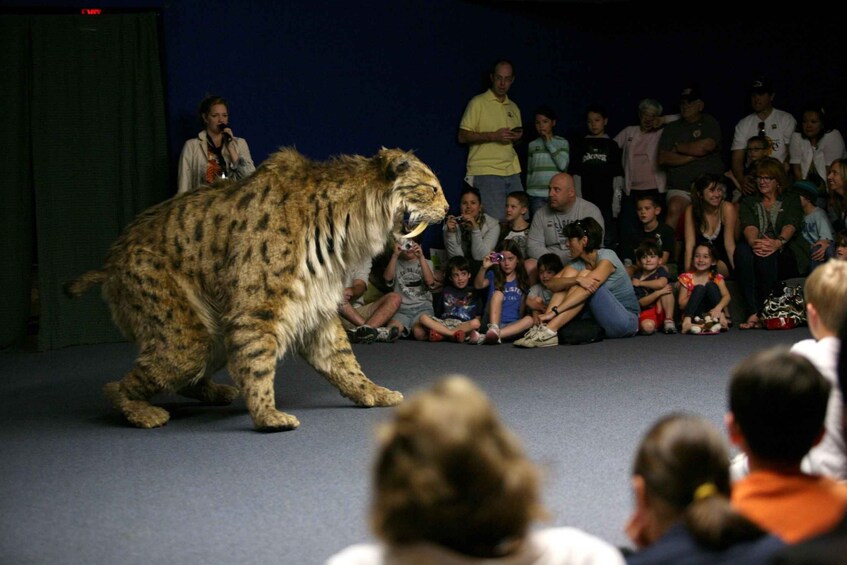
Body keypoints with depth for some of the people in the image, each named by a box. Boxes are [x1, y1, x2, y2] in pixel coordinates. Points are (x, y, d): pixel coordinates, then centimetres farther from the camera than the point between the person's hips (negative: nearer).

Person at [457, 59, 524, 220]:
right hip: (486, 172, -6)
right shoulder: (478, 103, 1)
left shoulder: (514, 108, 21)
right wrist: (493, 136, -16)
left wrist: (518, 137, 6)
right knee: (498, 219, -13)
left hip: (512, 172, 6)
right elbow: (462, 136, -5)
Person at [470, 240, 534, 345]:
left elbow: (522, 308, 14)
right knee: (498, 293, -22)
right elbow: (478, 285, -9)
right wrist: (483, 268, -25)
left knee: (529, 320, -31)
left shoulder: (522, 281, 15)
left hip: (513, 325, 2)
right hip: (493, 321, -1)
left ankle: (483, 338, -44)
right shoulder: (493, 275, 11)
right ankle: (493, 329, -45)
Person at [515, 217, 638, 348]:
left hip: (626, 320, -6)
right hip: (602, 319, 6)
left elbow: (589, 289, -27)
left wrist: (554, 311, -35)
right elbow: (551, 284, -13)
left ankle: (549, 331, -32)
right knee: (570, 272, -8)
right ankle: (543, 327, -23)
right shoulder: (577, 264, 5)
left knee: (585, 275, -24)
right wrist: (577, 280, -33)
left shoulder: (607, 256, -13)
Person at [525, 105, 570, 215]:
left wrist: (549, 144, -5)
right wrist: (527, 193, 13)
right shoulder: (532, 145, 12)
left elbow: (563, 165, -9)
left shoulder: (562, 142, 6)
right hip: (536, 195, 2)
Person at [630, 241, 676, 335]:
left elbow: (661, 283, -20)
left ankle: (668, 320, -14)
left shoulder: (661, 271, 6)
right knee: (647, 327, -37)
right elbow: (640, 303, -9)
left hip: (661, 311, 2)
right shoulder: (636, 277, 1)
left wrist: (640, 283, -10)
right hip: (646, 313, -2)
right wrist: (659, 293, -20)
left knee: (666, 287, -20)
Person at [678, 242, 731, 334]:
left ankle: (718, 321, -30)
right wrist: (698, 292, -14)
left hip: (712, 313, 1)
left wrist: (718, 308, -33)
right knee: (699, 288, -22)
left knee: (711, 285, -16)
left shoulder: (717, 278, 7)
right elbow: (681, 305, -3)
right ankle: (687, 321, -41)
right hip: (694, 316, -1)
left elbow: (726, 296, -11)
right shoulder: (686, 278, 5)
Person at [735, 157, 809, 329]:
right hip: (757, 249, 2)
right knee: (742, 249, -35)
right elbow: (749, 226, 0)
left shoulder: (791, 199, 17)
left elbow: (791, 225, -5)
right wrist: (753, 241, -27)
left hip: (786, 254, -2)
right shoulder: (748, 202, 22)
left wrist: (778, 242, -30)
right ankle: (753, 313, -42)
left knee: (766, 255, -38)